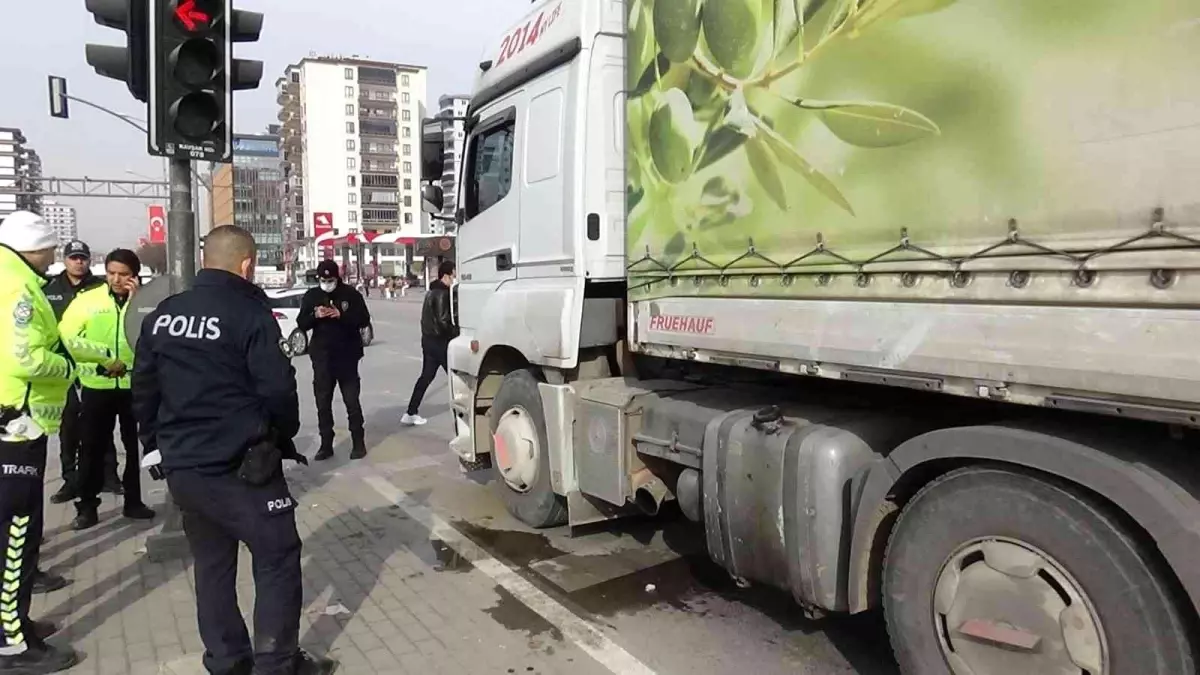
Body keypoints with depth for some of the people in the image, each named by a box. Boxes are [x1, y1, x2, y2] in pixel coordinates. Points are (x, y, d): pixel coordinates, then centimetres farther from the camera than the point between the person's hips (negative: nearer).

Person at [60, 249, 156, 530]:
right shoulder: (87, 299, -1)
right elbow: (65, 337, -3)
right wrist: (100, 361, -13)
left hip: (135, 385, 0)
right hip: (96, 386, 0)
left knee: (135, 446, 11)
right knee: (92, 447, 6)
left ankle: (133, 501, 25)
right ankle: (87, 506, 18)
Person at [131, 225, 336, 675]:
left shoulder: (163, 315, 7)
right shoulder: (250, 314, -13)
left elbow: (143, 388, 12)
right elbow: (277, 390, -15)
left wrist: (158, 443, 22)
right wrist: (283, 437, 4)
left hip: (181, 467, 7)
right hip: (239, 467, -7)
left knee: (211, 565, 17)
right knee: (278, 559, 5)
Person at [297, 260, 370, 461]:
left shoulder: (351, 294, -5)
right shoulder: (311, 296, 2)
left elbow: (364, 320, -10)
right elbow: (301, 323, 2)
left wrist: (341, 315, -24)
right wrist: (315, 315, -19)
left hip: (347, 356, -3)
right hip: (321, 357, 3)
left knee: (352, 401, 3)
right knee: (323, 403, 8)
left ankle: (358, 443, 14)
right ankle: (326, 445, 17)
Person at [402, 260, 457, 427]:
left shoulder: (432, 292, 15)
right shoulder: (442, 294, -16)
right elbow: (443, 321, -22)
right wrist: (456, 333, -11)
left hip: (428, 339, 10)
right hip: (440, 341, -9)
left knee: (426, 376, 12)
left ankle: (411, 413, 13)